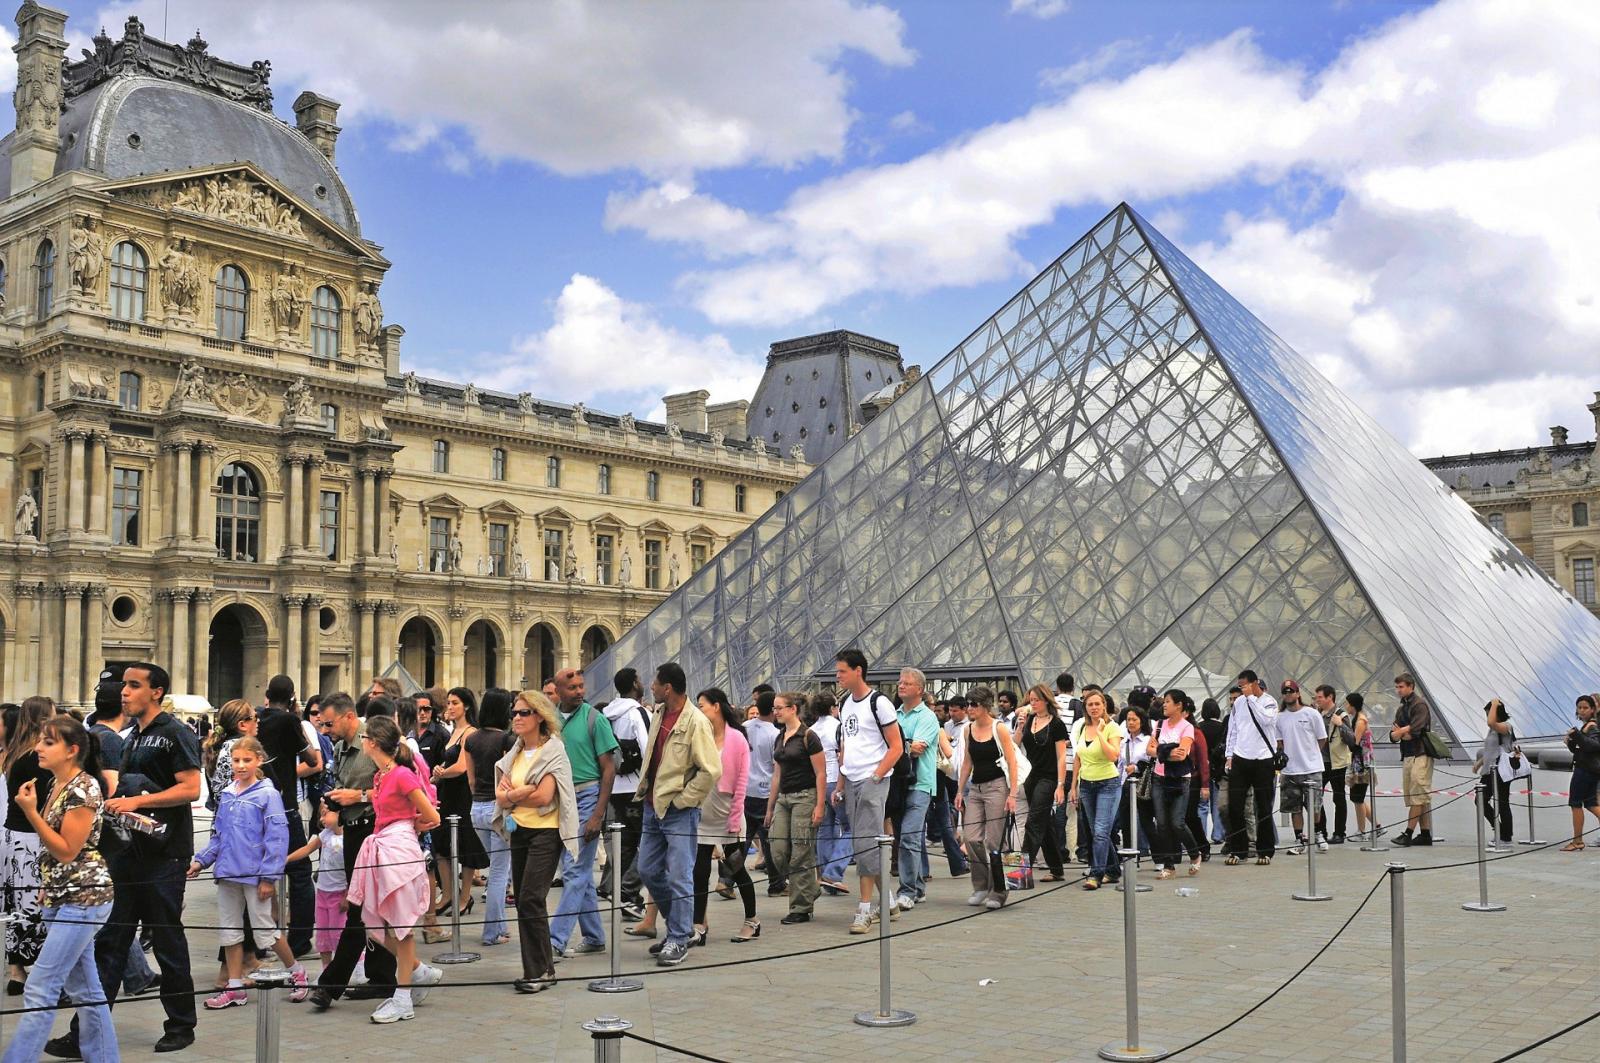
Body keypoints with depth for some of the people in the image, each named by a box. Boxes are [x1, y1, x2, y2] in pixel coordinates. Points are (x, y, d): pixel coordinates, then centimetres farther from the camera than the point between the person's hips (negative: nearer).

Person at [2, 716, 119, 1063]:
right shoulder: (56, 784, 11)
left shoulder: (84, 788, -15)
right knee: (83, 989, 12)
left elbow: (67, 851, -17)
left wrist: (30, 812, -18)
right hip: (61, 898, 9)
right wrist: (30, 807, 7)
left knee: (39, 990, -10)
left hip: (83, 898, -9)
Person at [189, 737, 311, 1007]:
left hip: (254, 874, -6)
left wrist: (269, 877, -15)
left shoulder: (268, 795, -10)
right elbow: (217, 834, 15)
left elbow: (276, 838, -12)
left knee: (265, 930, 1)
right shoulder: (226, 795, 8)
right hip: (228, 874, 6)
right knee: (230, 932, 11)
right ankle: (235, 989, 20)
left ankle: (297, 972, 21)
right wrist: (201, 860, 3)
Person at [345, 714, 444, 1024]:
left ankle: (403, 999, 6)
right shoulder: (379, 776, 12)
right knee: (375, 923, 10)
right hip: (380, 849, 9)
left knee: (401, 924, -1)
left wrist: (411, 826, 5)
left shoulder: (402, 775, -15)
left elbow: (433, 818, -11)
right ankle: (420, 972, 25)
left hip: (399, 848, -9)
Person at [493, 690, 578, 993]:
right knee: (523, 901, 8)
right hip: (520, 831, 7)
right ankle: (542, 968, 16)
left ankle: (539, 971, -7)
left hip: (545, 832, -7)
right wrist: (524, 792, -16)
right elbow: (500, 796, 4)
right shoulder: (514, 753, 13)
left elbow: (543, 797, -17)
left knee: (530, 900, -13)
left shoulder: (552, 751, -7)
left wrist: (512, 795, -4)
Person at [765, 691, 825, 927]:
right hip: (784, 798, 8)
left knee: (801, 854, -4)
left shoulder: (808, 737, -10)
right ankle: (809, 890, 20)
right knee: (778, 852, 1)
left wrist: (820, 805, -16)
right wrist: (770, 807, 18)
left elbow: (821, 774, -11)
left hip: (805, 797, -7)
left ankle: (801, 908, 5)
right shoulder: (780, 738, 13)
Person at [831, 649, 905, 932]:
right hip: (851, 782, 8)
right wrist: (840, 784, 15)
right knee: (861, 845, 12)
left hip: (873, 781, -8)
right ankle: (888, 903, 24)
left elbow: (896, 747, -10)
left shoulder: (879, 703, -10)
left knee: (866, 845, -10)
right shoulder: (845, 705, 13)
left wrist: (875, 777, -16)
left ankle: (864, 911, -6)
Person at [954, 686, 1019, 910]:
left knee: (994, 841, -5)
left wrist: (1012, 794, -14)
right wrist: (960, 791, 11)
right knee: (971, 838, -2)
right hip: (975, 788, 6)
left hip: (996, 786, -5)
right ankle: (981, 887, 13)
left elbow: (1012, 763, -8)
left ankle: (997, 892, 6)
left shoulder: (999, 728, -7)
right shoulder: (968, 730, 9)